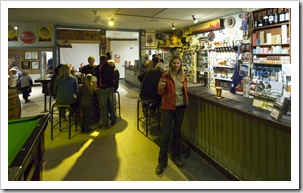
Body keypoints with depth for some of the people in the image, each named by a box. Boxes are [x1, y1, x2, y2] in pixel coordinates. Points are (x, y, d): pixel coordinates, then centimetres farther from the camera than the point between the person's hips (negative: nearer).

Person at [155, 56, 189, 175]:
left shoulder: (183, 76, 4)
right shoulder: (166, 75, -8)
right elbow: (161, 93, -8)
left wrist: (186, 101, 9)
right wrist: (160, 87, -28)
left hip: (181, 107, 4)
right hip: (168, 107, -4)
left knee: (177, 131, 15)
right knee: (165, 133, -1)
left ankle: (175, 155, 33)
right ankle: (162, 161, 14)